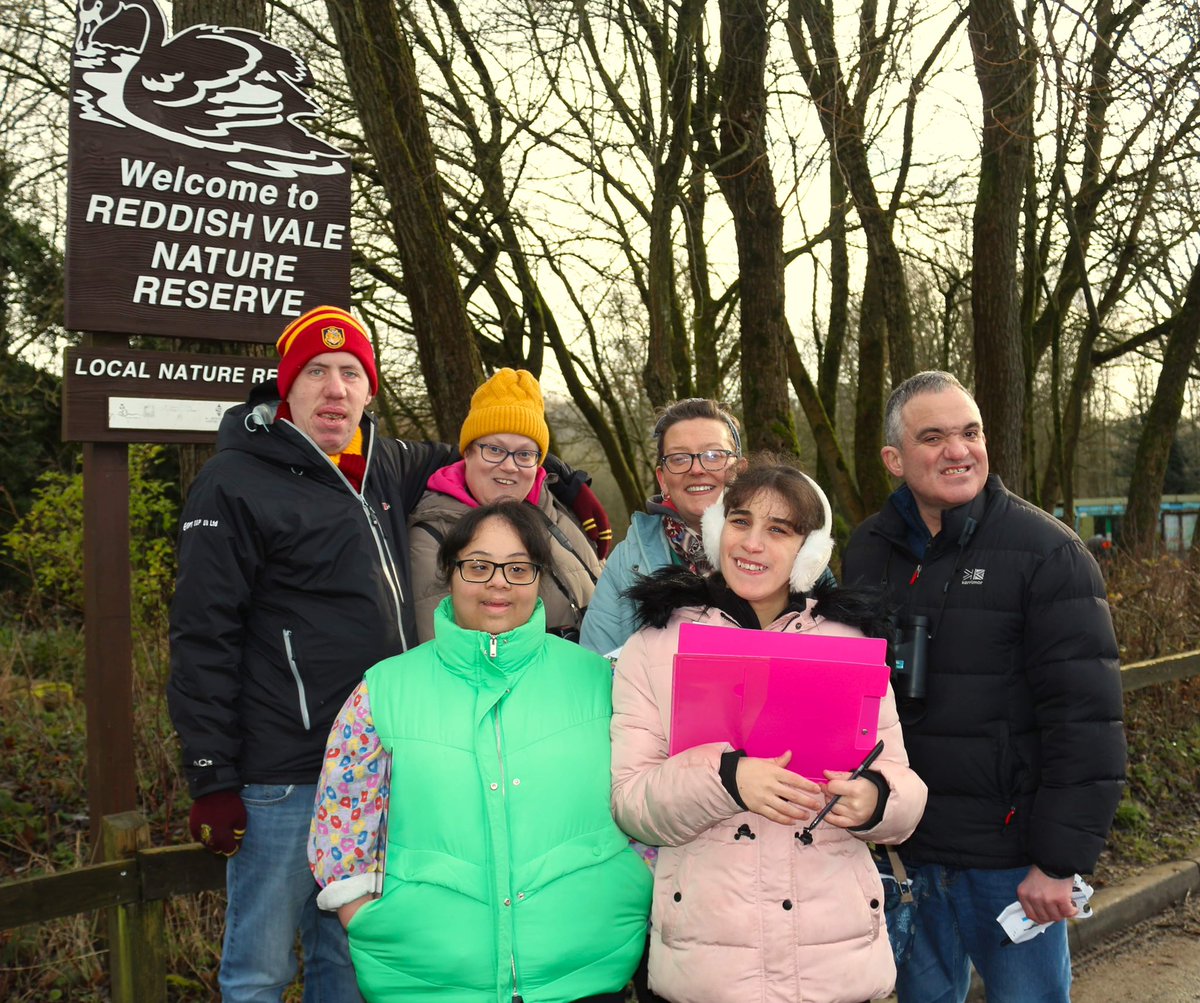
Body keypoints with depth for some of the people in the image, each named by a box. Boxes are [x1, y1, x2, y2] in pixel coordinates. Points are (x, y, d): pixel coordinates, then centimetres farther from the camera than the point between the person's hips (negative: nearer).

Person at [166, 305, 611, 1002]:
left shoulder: (385, 467, 9)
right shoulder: (236, 484, -8)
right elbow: (204, 639, -10)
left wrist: (565, 479, 19)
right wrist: (211, 779, -13)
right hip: (285, 780, -6)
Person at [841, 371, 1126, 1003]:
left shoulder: (1046, 552, -11)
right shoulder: (867, 553, 4)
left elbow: (1084, 719, -14)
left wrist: (1061, 860, -16)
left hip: (1011, 855, -4)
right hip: (908, 849, 4)